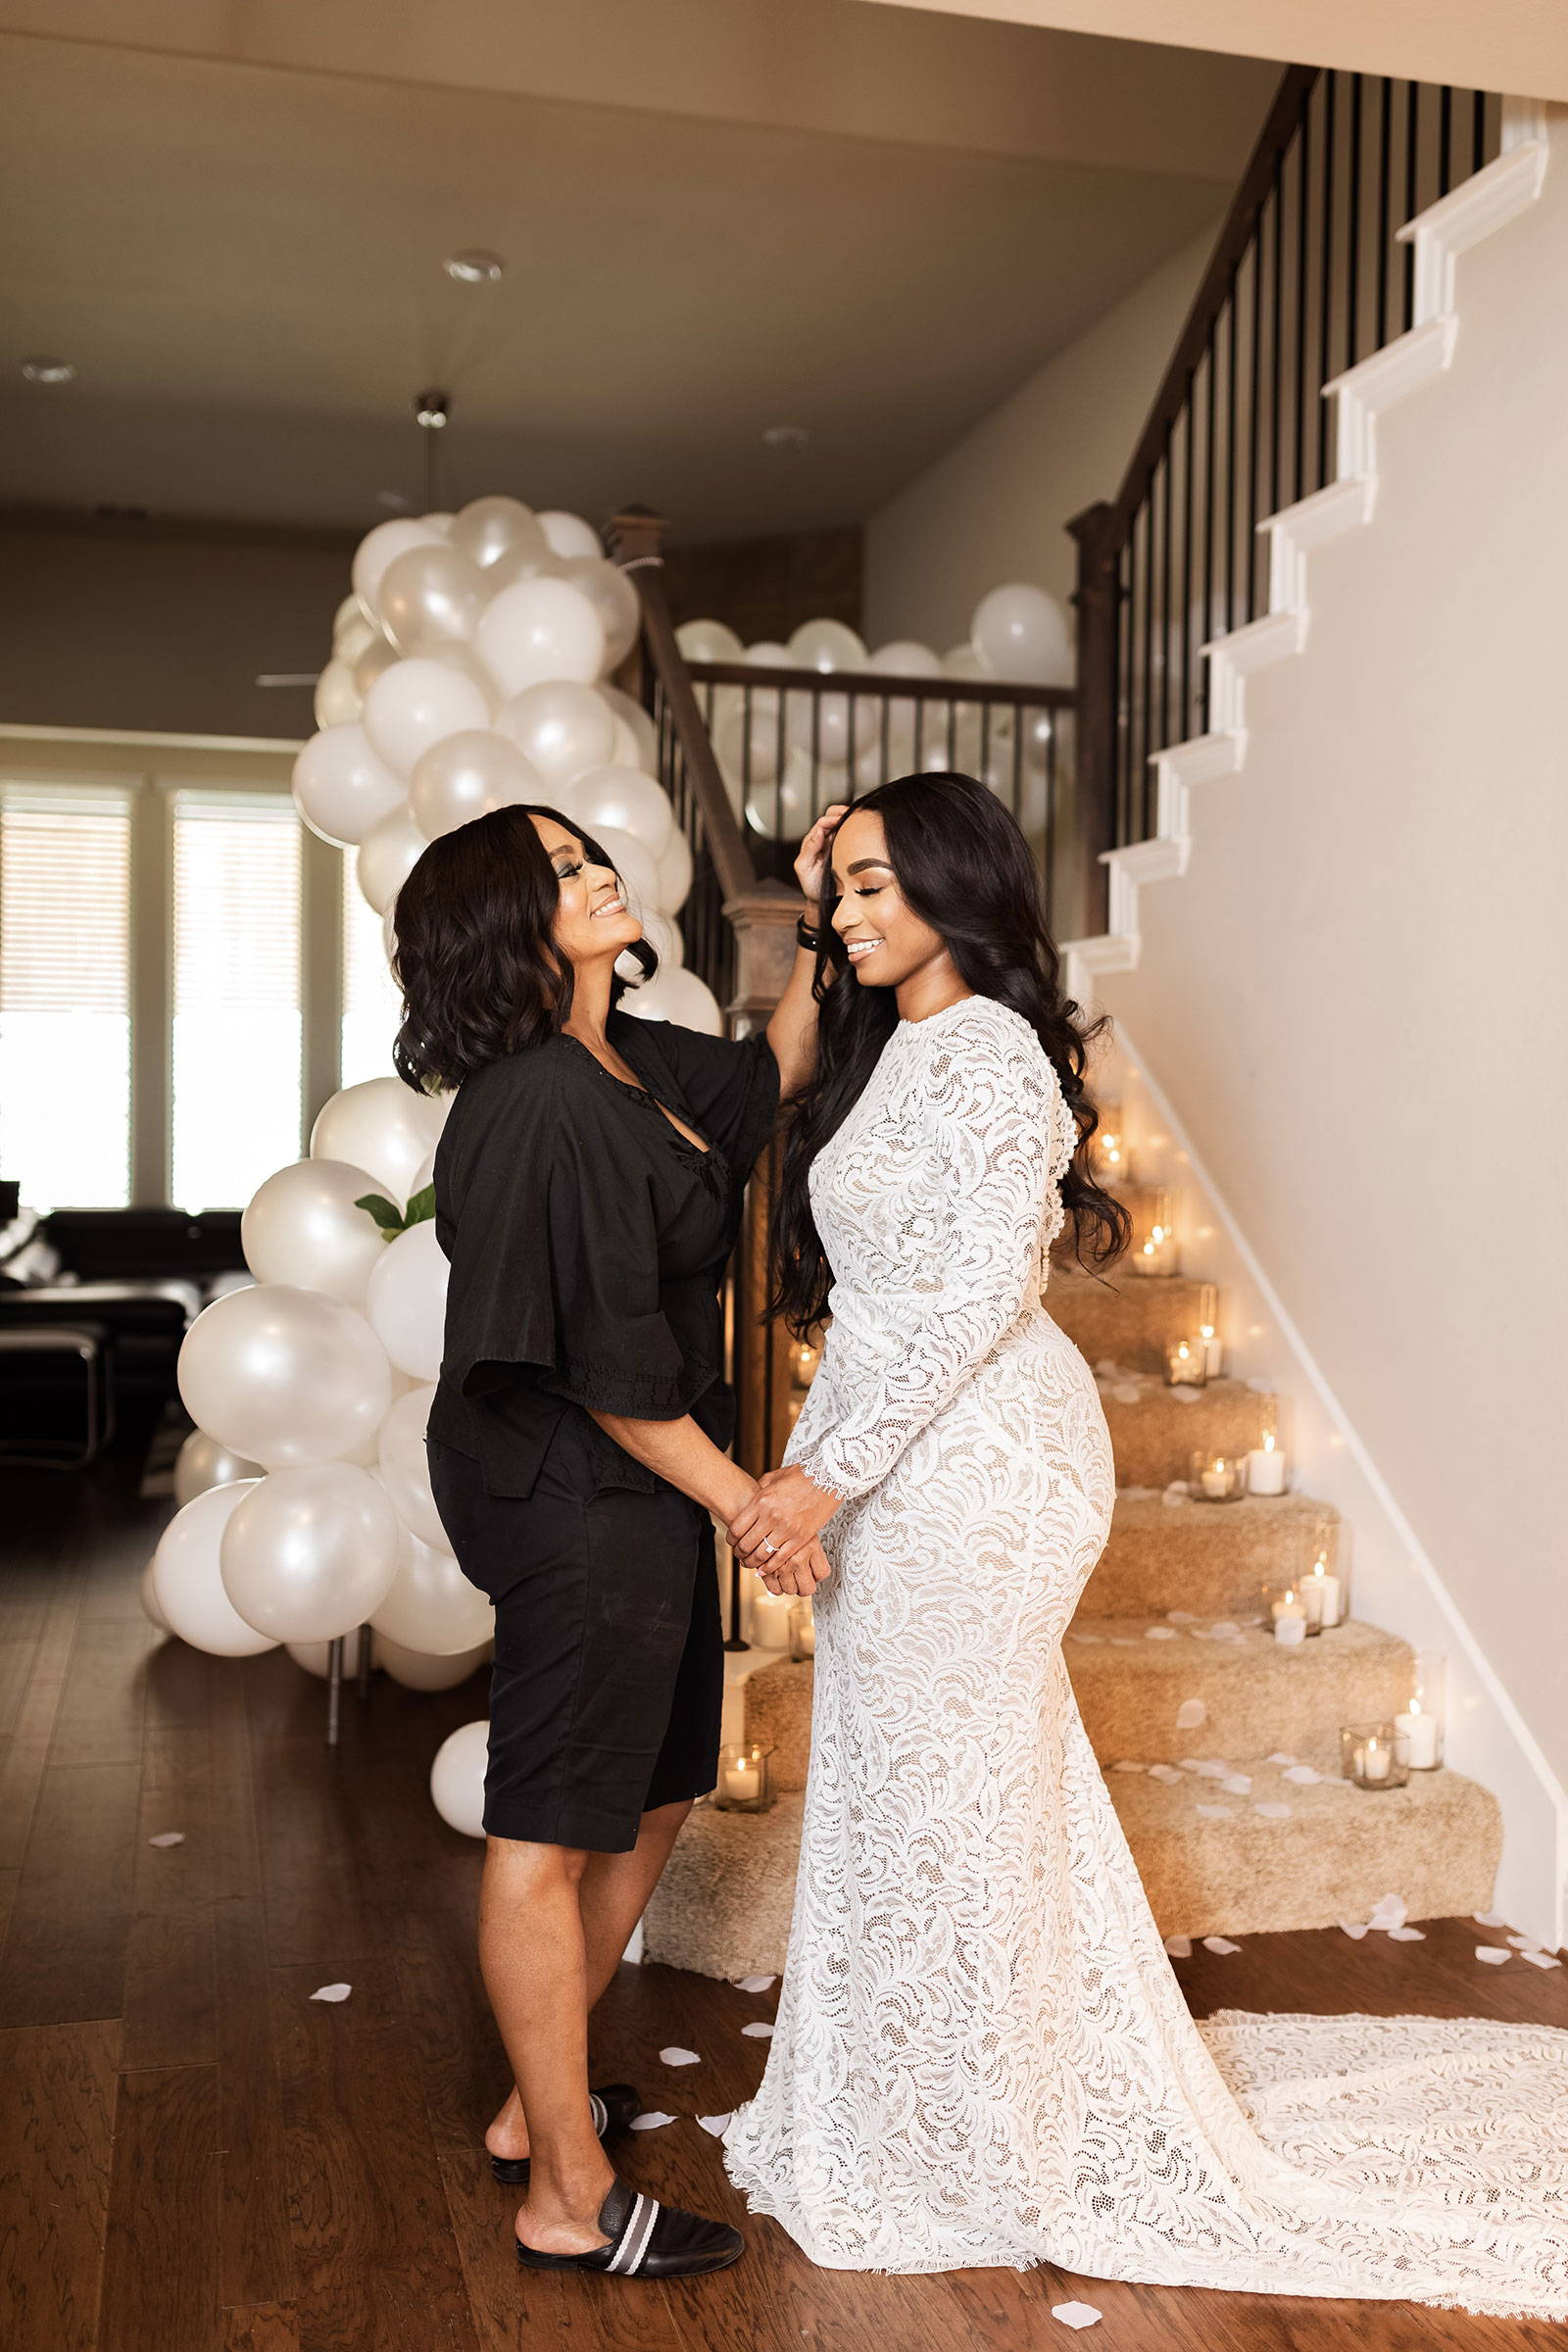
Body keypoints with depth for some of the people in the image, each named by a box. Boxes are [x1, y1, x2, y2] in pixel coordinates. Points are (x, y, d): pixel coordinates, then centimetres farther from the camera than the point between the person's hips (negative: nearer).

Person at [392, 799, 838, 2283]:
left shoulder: (629, 1060, 6)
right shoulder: (540, 1107, -23)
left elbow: (767, 1075, 24)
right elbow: (600, 1363, -22)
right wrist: (745, 1497, -13)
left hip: (640, 1495, 10)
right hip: (581, 1504, -10)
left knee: (652, 1798, 20)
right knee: (550, 1835, 3)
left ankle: (539, 2104, 37)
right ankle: (569, 2201, 19)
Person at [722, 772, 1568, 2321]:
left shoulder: (986, 1048, -14)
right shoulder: (888, 1049, 14)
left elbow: (983, 1287, -22)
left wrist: (829, 1469, -21)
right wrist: (804, 1462, 11)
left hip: (971, 1461, -9)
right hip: (898, 1466, 9)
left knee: (950, 1790, 3)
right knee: (899, 1785, 16)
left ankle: (983, 2156, 22)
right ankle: (918, 2115, 34)